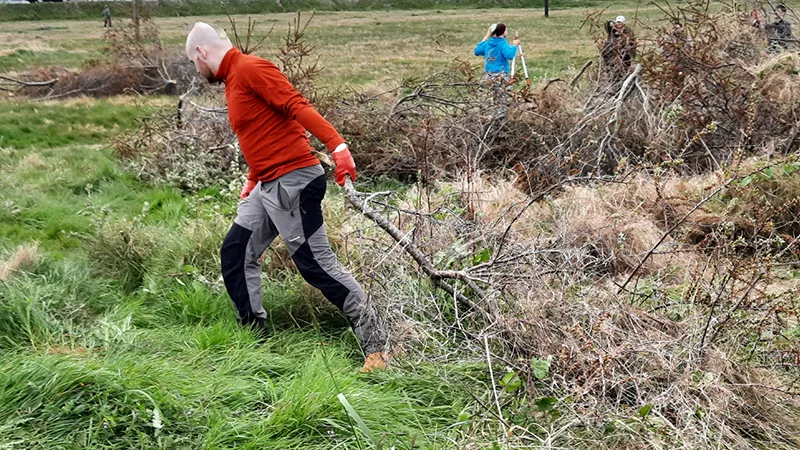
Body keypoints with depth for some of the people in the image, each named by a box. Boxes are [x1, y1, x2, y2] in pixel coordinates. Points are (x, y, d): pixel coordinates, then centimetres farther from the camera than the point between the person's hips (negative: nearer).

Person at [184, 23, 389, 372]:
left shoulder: (249, 68, -10)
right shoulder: (233, 79, 19)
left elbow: (296, 106, -21)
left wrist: (337, 146, -31)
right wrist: (253, 180, 25)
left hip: (292, 182, -10)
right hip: (267, 186, 10)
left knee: (317, 264, -9)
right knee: (236, 253, 12)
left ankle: (376, 346, -2)